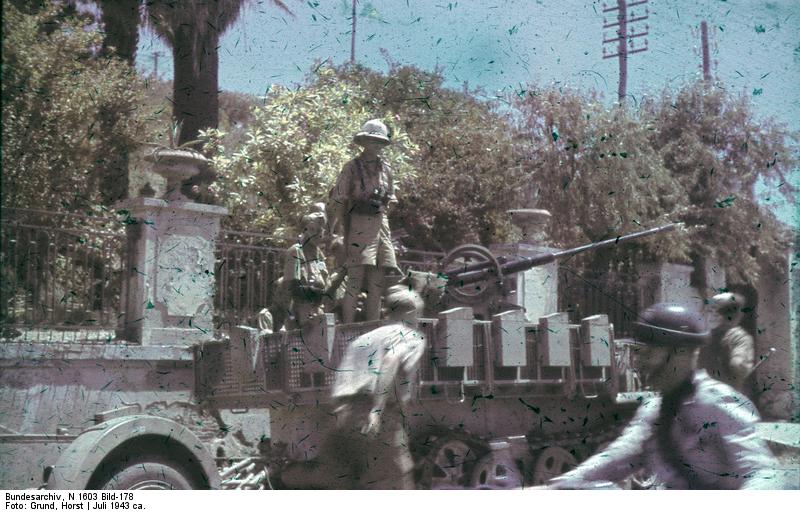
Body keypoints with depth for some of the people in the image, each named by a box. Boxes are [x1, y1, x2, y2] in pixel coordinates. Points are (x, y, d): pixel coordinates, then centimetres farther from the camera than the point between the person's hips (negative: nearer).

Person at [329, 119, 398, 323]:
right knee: (355, 281, -12)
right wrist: (342, 230, -7)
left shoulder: (385, 168, 15)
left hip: (381, 224, 6)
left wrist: (382, 204, 6)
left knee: (377, 283, 4)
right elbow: (338, 199, -2)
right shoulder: (352, 167, -1)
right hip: (359, 224, -5)